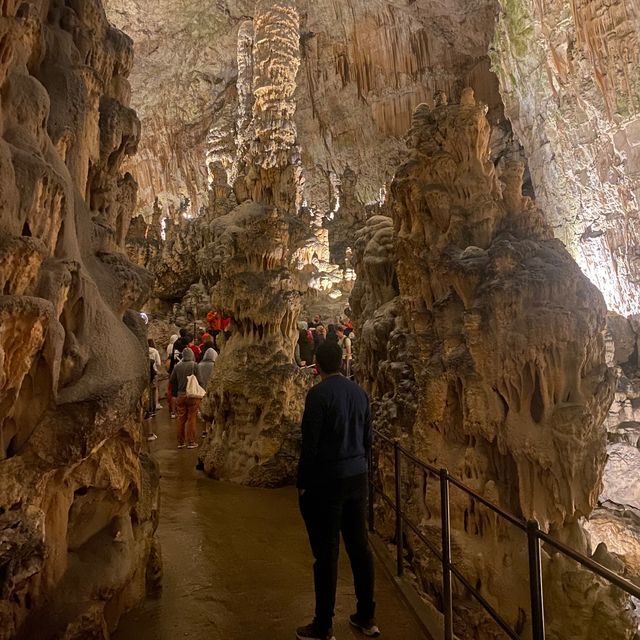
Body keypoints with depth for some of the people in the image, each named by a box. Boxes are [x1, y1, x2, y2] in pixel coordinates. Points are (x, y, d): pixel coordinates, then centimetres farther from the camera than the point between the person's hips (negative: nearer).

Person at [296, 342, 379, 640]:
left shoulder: (318, 394, -15)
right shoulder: (359, 392, 4)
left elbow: (310, 442, -15)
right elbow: (367, 437, 9)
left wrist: (303, 482, -6)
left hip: (326, 481, -6)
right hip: (358, 478, 7)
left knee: (326, 552, 4)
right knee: (360, 546, 15)